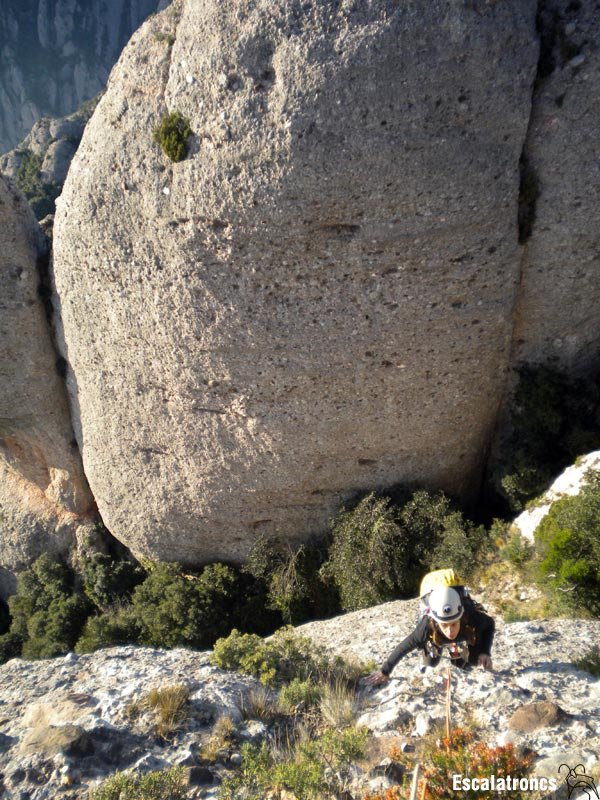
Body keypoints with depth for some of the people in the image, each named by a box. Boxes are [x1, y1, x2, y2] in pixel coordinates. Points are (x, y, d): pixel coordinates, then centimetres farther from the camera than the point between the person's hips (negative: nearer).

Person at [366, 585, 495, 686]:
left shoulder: (473, 619, -46)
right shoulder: (427, 627, -47)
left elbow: (490, 624, -21)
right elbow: (404, 647, -31)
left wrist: (485, 652, -34)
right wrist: (384, 671, -21)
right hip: (435, 636, 0)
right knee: (430, 665, 20)